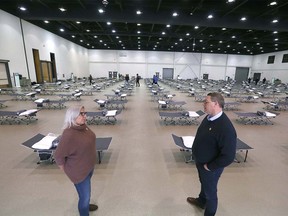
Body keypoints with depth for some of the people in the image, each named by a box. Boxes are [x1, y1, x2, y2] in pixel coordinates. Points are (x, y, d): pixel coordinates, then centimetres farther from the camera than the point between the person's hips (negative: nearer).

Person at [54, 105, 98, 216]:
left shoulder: (83, 126, -8)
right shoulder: (69, 134, -32)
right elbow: (58, 156, -24)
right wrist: (66, 169, -9)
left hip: (89, 166, 8)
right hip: (79, 171, -8)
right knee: (85, 196, 12)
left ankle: (85, 205, 58)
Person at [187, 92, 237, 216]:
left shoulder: (226, 128, -33)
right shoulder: (209, 117, -6)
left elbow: (228, 157, -30)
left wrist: (209, 167, -18)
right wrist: (198, 158, 7)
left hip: (210, 168, -7)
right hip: (200, 161, 8)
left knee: (210, 192, 18)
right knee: (204, 184, 32)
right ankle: (201, 201, 59)